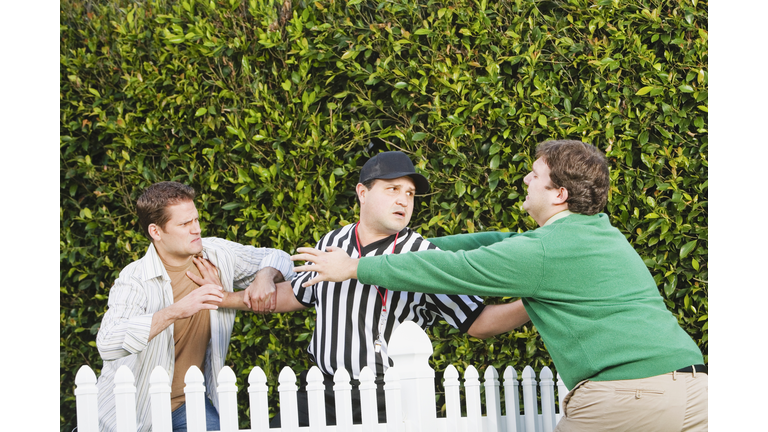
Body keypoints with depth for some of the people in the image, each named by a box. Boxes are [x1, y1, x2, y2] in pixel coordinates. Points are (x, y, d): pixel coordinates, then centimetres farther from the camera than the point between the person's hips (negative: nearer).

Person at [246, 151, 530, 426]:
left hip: (387, 404, -4)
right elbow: (299, 294, 28)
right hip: (321, 391, 4)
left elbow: (477, 322, -7)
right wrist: (264, 284, 10)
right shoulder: (331, 243, 9)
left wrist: (529, 304, -21)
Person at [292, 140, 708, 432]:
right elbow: (499, 242, 27)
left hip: (625, 397, -7)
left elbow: (448, 270, 0)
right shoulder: (602, 231, 21)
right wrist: (413, 248, 33)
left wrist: (353, 268, 10)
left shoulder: (542, 251, -6)